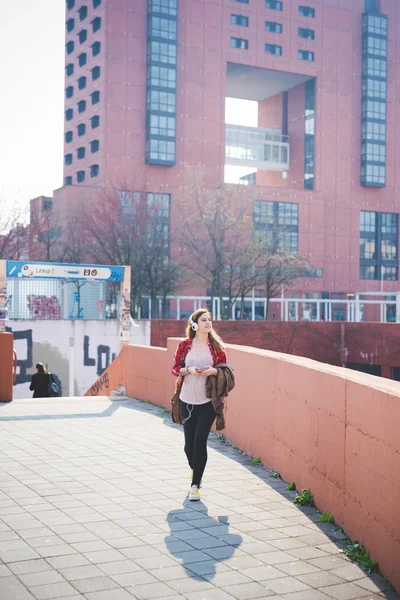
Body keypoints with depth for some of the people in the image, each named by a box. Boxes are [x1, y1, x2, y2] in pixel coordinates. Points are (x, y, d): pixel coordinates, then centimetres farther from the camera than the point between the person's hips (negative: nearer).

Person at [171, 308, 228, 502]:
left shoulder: (216, 346, 0)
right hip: (187, 401, 1)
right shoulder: (184, 345, 0)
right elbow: (174, 368, 4)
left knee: (200, 441, -10)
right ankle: (195, 469, 40)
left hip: (208, 402, -1)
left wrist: (214, 371, -15)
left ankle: (195, 484, 2)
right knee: (189, 443, 7)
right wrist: (188, 370, -15)